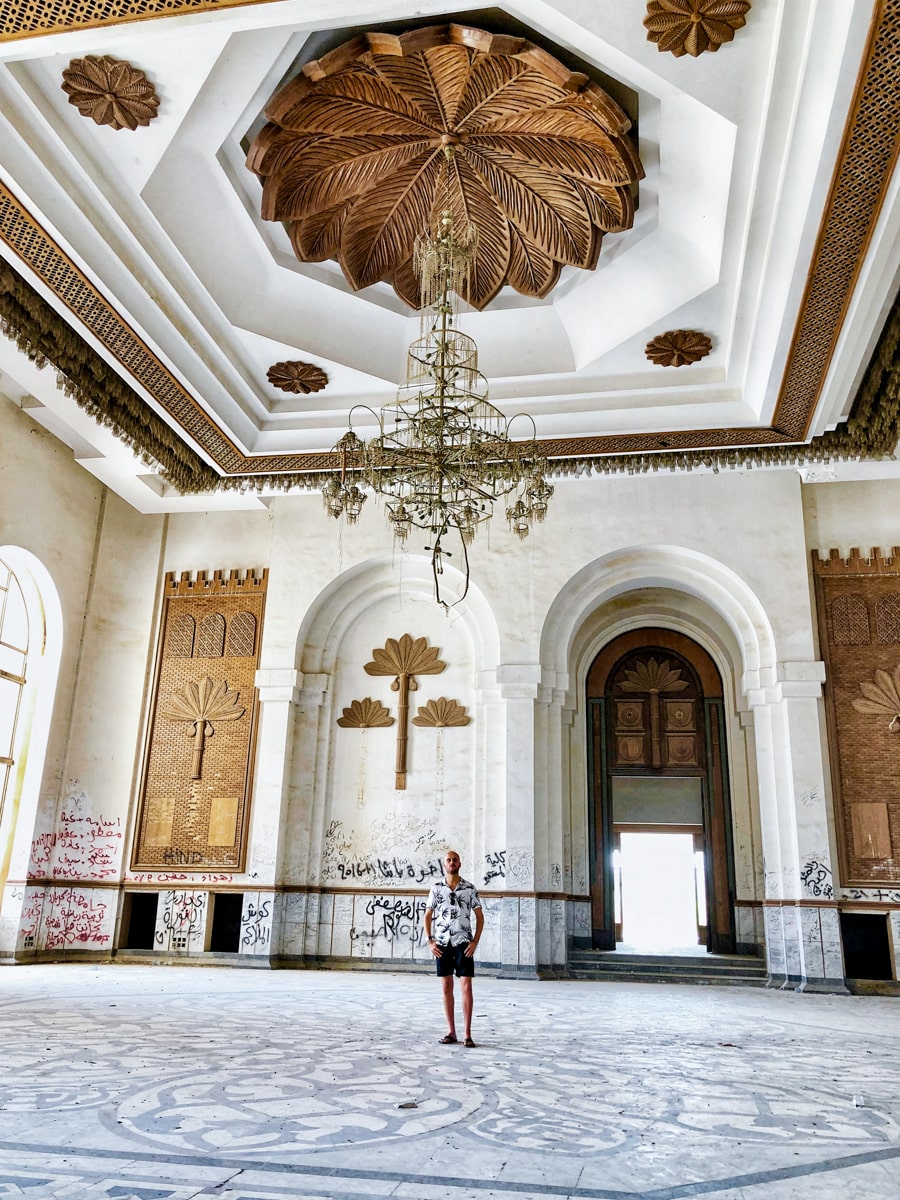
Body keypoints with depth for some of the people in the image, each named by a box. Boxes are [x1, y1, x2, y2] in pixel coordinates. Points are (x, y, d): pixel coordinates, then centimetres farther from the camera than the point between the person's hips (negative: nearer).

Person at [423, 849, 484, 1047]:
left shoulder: (469, 888, 1)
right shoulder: (436, 888, 5)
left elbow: (480, 917, 4)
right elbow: (427, 916, 10)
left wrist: (475, 941, -5)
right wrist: (430, 941, -1)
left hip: (463, 943, -2)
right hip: (442, 943, 2)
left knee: (466, 986, -7)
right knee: (446, 987, 6)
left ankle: (468, 1034, -1)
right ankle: (451, 1032, 15)